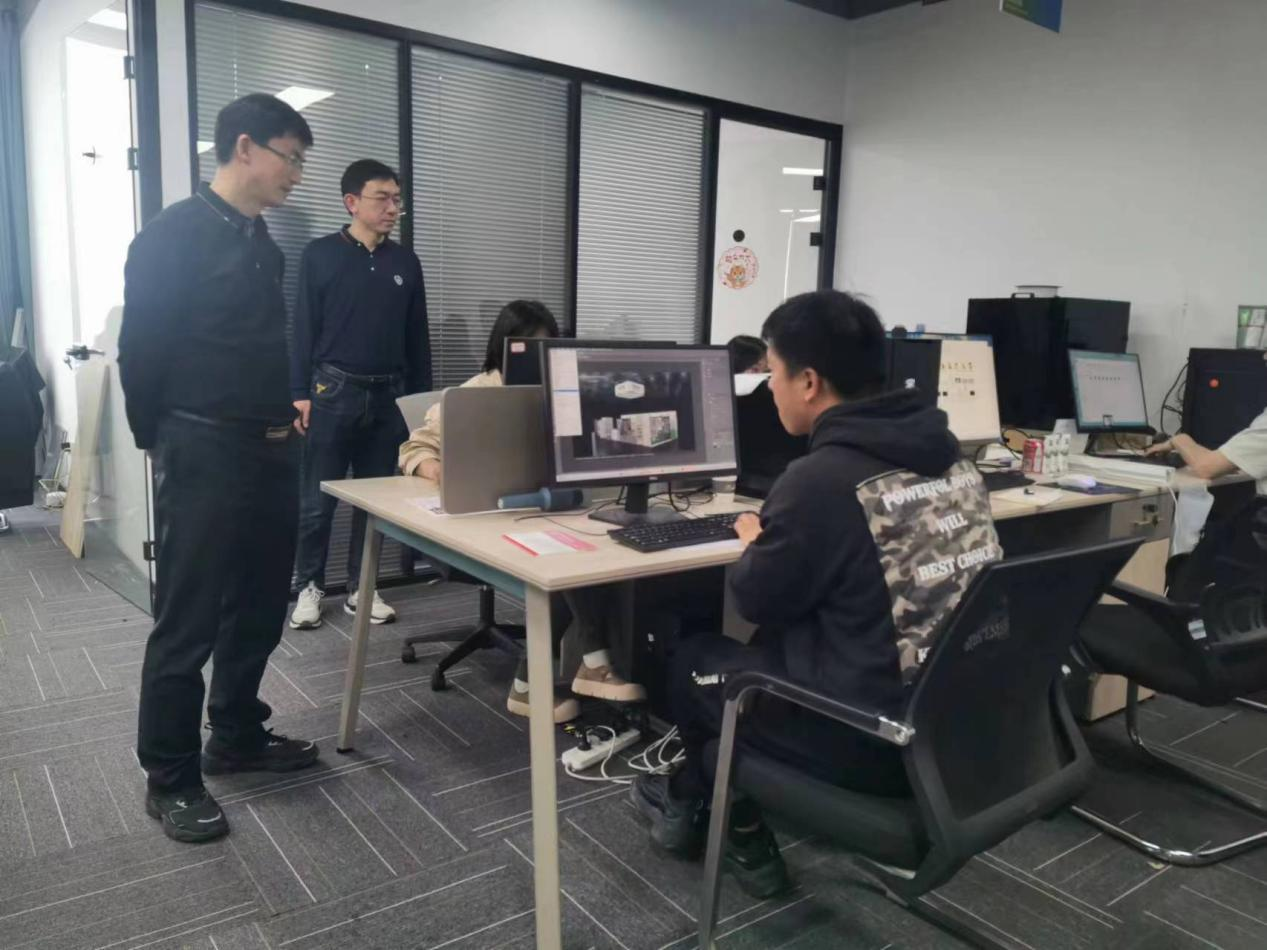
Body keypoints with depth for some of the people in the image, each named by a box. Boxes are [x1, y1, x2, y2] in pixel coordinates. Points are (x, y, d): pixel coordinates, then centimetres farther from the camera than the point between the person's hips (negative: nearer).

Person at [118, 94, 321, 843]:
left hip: (271, 451, 8)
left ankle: (237, 737, 32)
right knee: (189, 621, 1)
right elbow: (141, 351, -9)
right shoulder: (174, 236, -11)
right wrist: (164, 442, -1)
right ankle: (170, 778, 15)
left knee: (260, 609, 15)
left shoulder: (265, 245, 15)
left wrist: (281, 410, 15)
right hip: (205, 454, -8)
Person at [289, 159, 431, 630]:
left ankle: (361, 588, 19)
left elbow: (418, 336, 11)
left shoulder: (405, 261, 9)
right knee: (317, 498, 2)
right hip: (333, 391, -3)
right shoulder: (320, 254, -1)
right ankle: (309, 587, 17)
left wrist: (422, 398, 9)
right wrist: (300, 393, -7)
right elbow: (303, 327, -2)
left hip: (388, 395, 3)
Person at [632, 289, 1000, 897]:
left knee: (694, 661, 14)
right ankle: (744, 837, 33)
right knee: (770, 648, 25)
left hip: (880, 738, -8)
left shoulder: (820, 478, -21)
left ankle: (692, 807, 43)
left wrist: (757, 543, 11)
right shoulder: (944, 454, 3)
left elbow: (757, 601, -7)